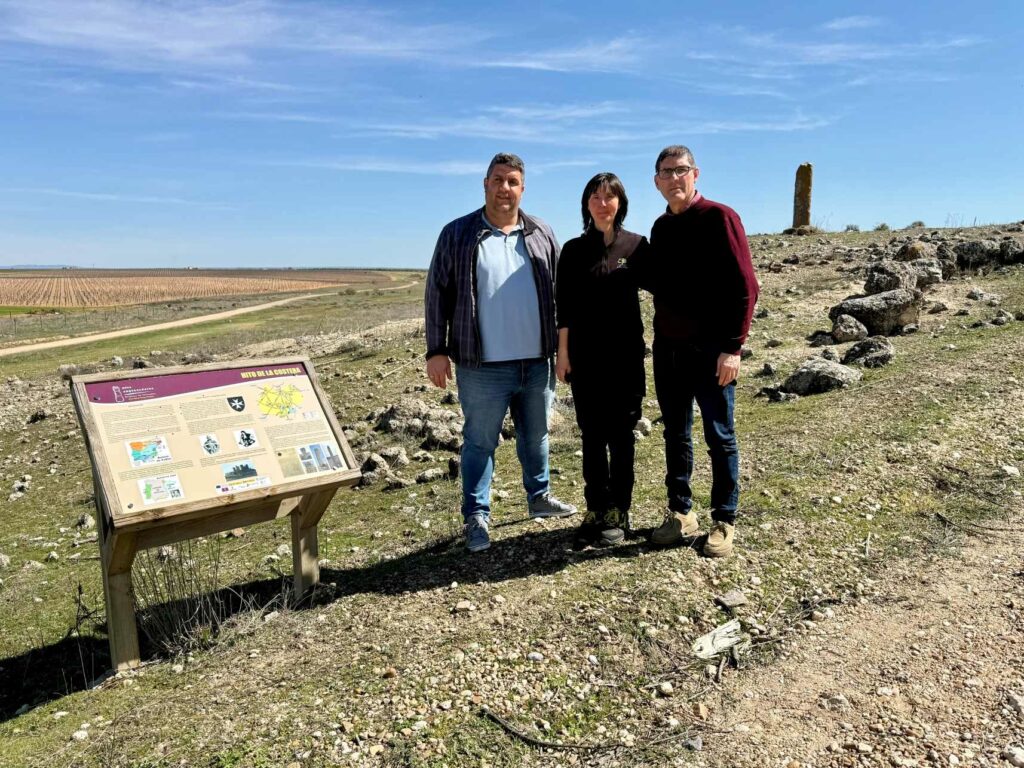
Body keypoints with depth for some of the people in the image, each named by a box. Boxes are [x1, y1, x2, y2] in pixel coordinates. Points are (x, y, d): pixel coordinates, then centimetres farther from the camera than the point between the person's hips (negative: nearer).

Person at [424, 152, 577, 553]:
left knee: (536, 437, 18)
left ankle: (539, 497, 36)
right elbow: (438, 294, -1)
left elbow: (558, 292, 13)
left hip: (538, 363, 4)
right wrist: (436, 350, -6)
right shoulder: (457, 234, -1)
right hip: (483, 368, -3)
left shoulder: (541, 234, 8)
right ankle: (477, 516, 16)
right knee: (480, 442, 4)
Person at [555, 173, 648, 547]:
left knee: (620, 434, 4)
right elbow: (564, 306, 3)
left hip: (625, 354, -1)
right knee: (592, 435, 7)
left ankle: (618, 513, 14)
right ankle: (596, 511, 17)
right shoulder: (573, 250, 4)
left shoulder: (636, 245, 2)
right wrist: (562, 352, -1)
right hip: (586, 356, 1)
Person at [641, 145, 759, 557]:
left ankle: (724, 521, 15)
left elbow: (744, 286, -12)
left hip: (710, 348, -6)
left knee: (719, 437, 3)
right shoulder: (661, 227, 13)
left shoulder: (719, 217, -6)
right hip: (668, 347, 6)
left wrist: (733, 346, -16)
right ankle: (680, 513, 24)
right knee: (675, 436, 12)